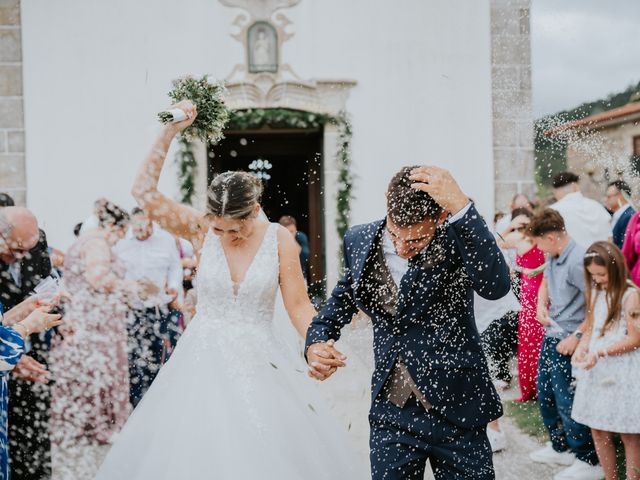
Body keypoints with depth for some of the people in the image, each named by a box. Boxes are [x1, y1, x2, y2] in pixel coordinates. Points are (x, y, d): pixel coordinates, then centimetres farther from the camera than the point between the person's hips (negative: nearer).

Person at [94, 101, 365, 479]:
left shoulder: (279, 238, -6)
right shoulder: (202, 229, -5)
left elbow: (299, 306, -4)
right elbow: (144, 193, -13)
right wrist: (168, 135, -21)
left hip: (259, 363, 0)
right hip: (204, 360, 1)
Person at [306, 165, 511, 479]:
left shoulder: (457, 238, -14)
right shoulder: (360, 241, -2)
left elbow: (496, 286, -33)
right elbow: (341, 300, 13)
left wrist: (461, 207, -36)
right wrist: (316, 342, -5)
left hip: (457, 411, -3)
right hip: (391, 415, 3)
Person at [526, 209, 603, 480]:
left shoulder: (577, 261, -22)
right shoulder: (553, 257, 6)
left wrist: (577, 336, -23)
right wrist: (541, 305, 6)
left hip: (568, 342, -9)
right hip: (551, 336, 9)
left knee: (567, 402, -3)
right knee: (545, 396, 18)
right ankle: (560, 448, 35)